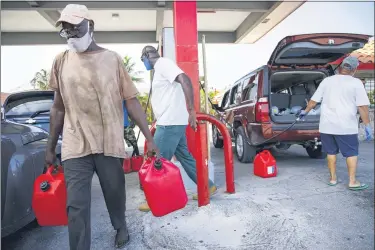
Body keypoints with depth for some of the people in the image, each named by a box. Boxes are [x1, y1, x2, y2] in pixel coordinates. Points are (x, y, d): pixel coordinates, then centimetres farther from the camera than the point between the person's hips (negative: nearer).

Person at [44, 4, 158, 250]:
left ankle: (121, 227, 46)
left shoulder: (112, 59, 0)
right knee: (76, 206, 1)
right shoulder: (61, 62, 7)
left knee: (115, 193, 17)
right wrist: (50, 147, 13)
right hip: (75, 146, 1)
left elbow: (131, 101, -2)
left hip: (110, 143, -1)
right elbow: (58, 108, 12)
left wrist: (150, 139, -7)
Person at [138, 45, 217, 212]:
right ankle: (207, 186, 24)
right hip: (171, 122, 10)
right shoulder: (160, 69, 21)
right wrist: (158, 118, 33)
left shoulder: (163, 63, -9)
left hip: (170, 123, -10)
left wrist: (191, 110, -30)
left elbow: (185, 80, -24)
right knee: (185, 157, 14)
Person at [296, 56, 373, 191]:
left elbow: (314, 100, 9)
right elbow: (363, 106, -9)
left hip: (327, 125, 3)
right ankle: (352, 182, 12)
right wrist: (367, 125, -3)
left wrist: (305, 111, 24)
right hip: (346, 127, -3)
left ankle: (333, 178, 21)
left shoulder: (327, 80, 5)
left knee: (331, 152, 13)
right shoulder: (356, 83, -5)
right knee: (351, 153, 9)